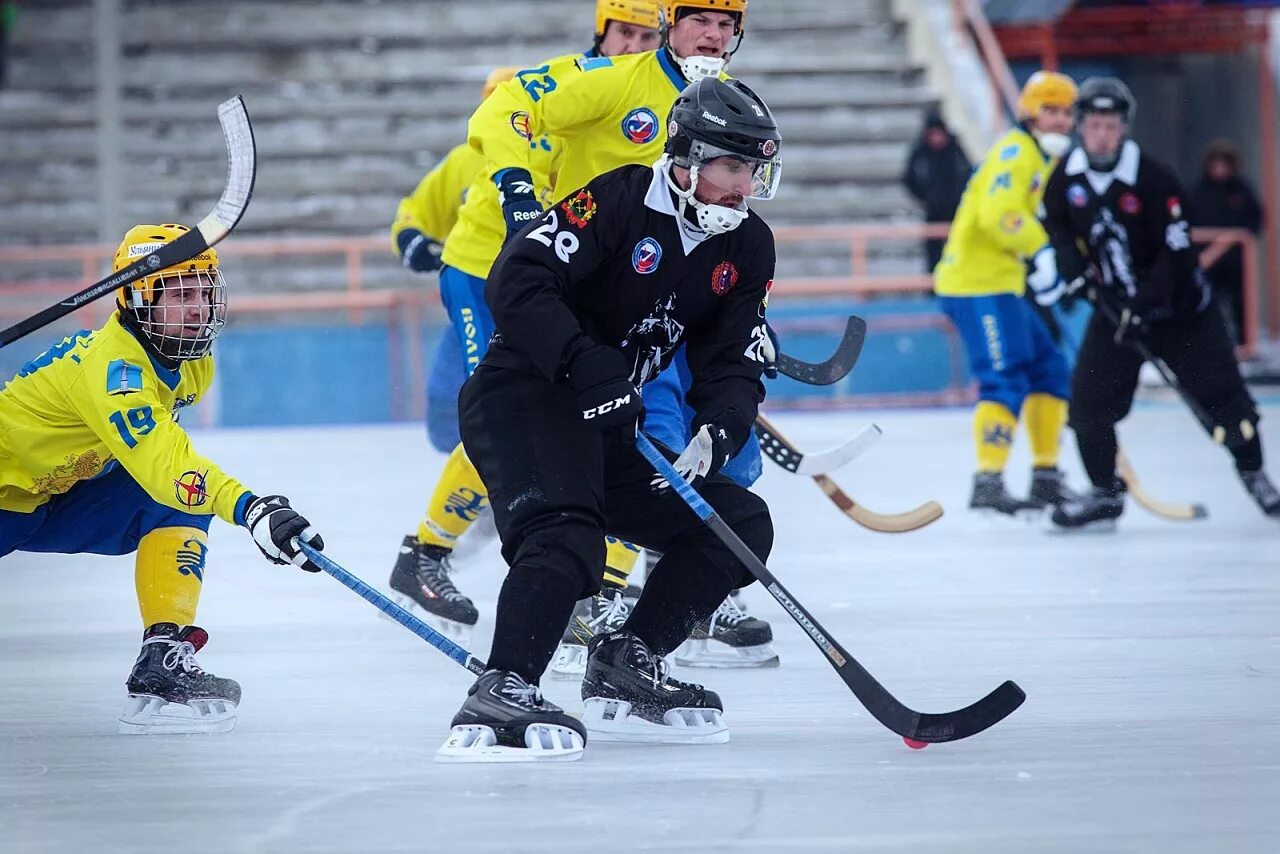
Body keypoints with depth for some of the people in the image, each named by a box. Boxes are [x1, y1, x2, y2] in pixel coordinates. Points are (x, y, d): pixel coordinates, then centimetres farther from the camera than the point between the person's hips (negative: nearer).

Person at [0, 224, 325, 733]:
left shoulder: (193, 366, -3)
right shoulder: (112, 365, -31)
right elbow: (158, 460, -45)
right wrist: (250, 510, -55)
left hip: (65, 493, 7)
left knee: (180, 501, -14)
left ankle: (163, 660, -20)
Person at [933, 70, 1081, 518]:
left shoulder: (1046, 160, 21)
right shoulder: (1016, 152, -12)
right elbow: (998, 213, -26)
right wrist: (1043, 251, -29)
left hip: (1001, 284, 10)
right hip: (977, 284, -10)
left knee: (1050, 370, 13)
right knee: (1006, 380, -16)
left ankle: (1045, 476, 18)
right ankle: (988, 485, -21)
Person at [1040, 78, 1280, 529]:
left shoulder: (1153, 179, -22)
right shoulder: (1066, 176, -7)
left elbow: (1176, 252, -22)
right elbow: (1053, 225, 13)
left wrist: (1143, 305, -29)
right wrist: (1070, 265, -5)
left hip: (1178, 303, -3)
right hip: (1114, 305, 4)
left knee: (1220, 391, -2)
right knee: (1089, 400, -9)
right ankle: (1105, 494, 3)